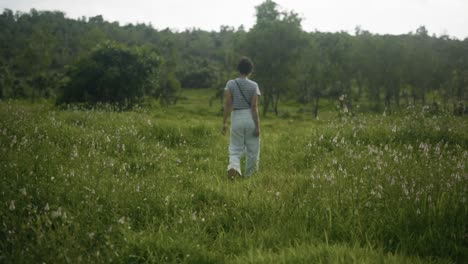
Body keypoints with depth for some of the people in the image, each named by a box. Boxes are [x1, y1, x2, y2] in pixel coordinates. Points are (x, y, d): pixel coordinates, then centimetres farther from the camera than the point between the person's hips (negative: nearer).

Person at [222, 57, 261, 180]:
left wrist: (224, 122, 1)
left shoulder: (230, 84, 0)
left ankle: (233, 166, -22)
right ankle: (249, 176, 18)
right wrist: (257, 126, -5)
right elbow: (254, 107, -8)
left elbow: (227, 104, -4)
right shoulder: (253, 85, -4)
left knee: (235, 148, 8)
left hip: (236, 118, 1)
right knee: (252, 149, 12)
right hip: (250, 118, -1)